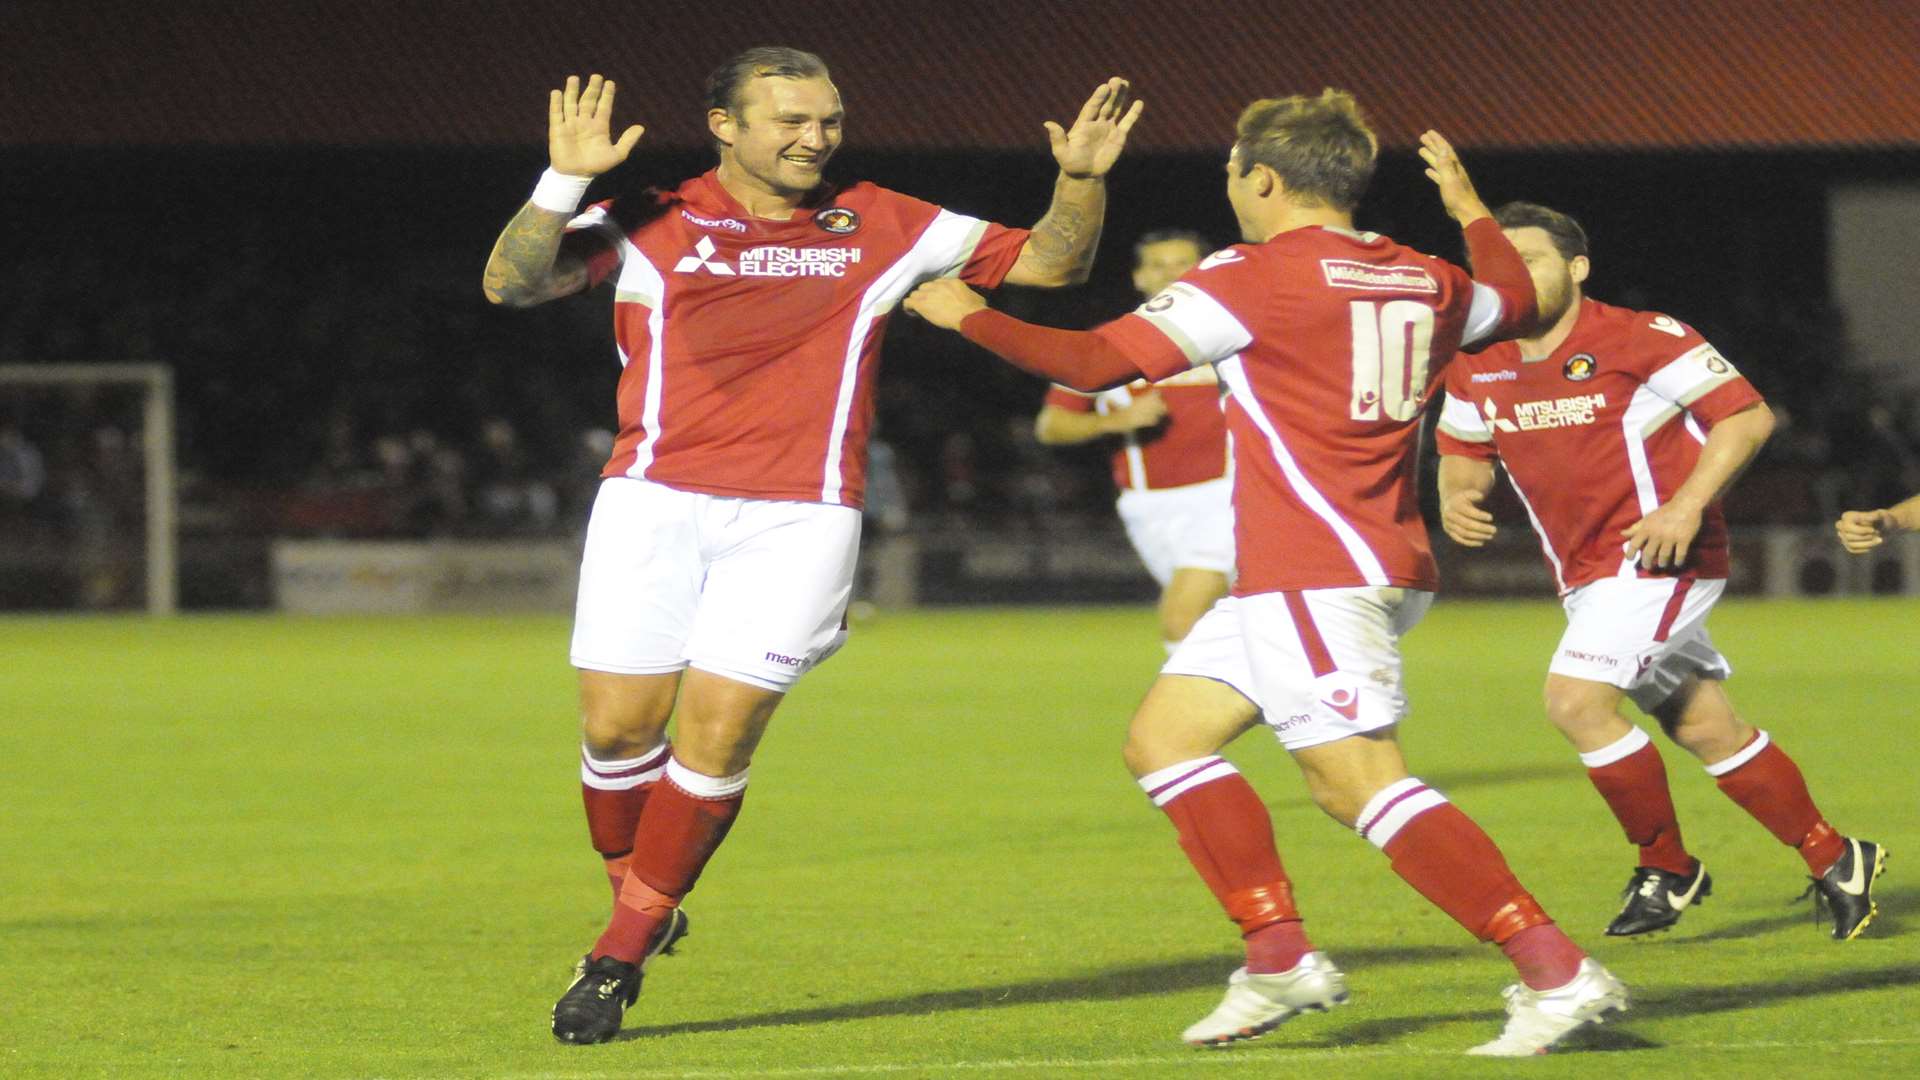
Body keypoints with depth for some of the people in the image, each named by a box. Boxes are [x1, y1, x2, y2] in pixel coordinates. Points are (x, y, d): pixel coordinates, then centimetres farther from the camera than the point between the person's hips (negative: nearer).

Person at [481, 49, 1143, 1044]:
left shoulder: (881, 230, 9)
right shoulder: (649, 227, 2)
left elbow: (1048, 262, 16)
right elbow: (511, 283, -9)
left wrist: (1081, 180, -2)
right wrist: (563, 182, -24)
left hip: (798, 515, 0)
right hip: (656, 503, 0)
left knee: (718, 729, -8)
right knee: (618, 725, -4)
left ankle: (621, 953, 5)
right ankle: (637, 902, 24)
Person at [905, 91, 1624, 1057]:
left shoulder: (1253, 277, -9)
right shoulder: (1420, 280, 12)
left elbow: (1096, 361, -11)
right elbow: (1514, 301, 34)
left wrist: (969, 318, 2)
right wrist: (1469, 209, 49)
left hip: (1315, 573, -9)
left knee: (1360, 780, -15)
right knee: (1164, 737, 13)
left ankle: (1559, 974, -21)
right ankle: (1281, 959, 10)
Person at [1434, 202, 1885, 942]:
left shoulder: (1640, 339, -14)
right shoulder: (1478, 371, 4)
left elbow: (1747, 415, -12)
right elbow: (1464, 451, 20)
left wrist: (1689, 504, -23)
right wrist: (1455, 496, -5)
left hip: (1658, 555, -7)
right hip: (1585, 571, 7)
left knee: (1575, 700, -20)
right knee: (1705, 729, 10)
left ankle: (1667, 869, -4)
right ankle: (1833, 860, 23)